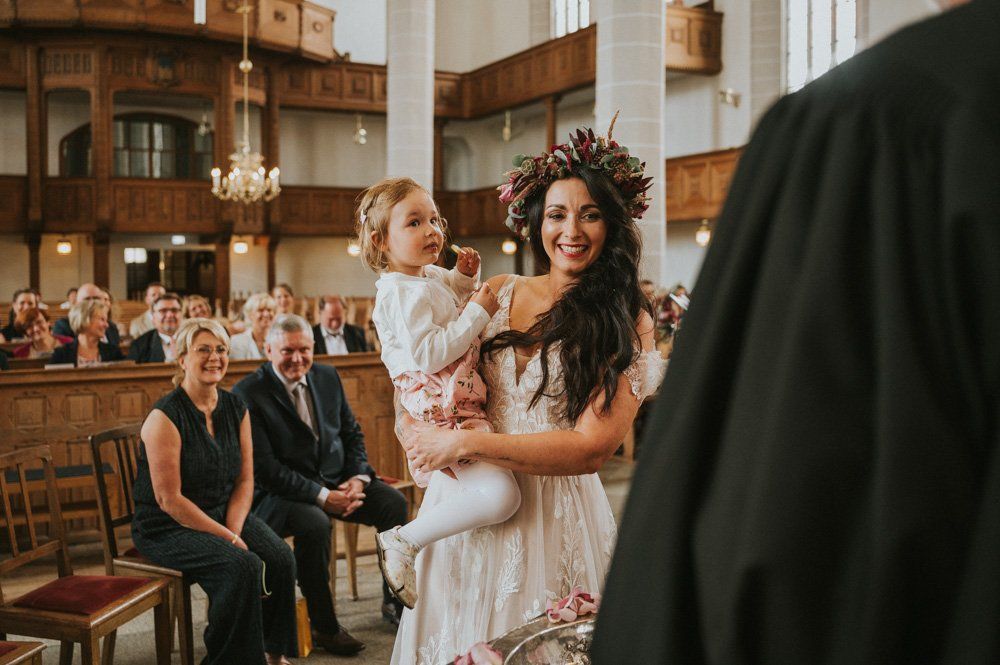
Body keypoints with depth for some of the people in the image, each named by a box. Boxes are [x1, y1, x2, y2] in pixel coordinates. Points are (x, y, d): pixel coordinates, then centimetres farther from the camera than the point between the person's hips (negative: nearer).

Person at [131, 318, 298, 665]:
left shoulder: (236, 409, 4)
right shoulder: (165, 416, -16)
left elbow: (245, 481, 4)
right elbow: (169, 500, -18)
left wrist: (234, 529, -13)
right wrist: (229, 538, -19)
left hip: (225, 514, 6)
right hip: (168, 528, -6)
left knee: (280, 558, -18)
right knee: (242, 566, -28)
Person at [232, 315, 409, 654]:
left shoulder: (328, 377, 6)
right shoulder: (247, 394, -13)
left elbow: (352, 433, 12)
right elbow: (264, 467, -18)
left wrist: (358, 477, -8)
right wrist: (321, 496, -23)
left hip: (337, 481, 6)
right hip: (278, 492, -6)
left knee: (394, 502, -14)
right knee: (315, 524, -35)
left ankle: (396, 601, 5)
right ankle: (324, 626, -15)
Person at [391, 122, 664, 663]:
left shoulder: (626, 322, -8)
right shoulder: (498, 293, 3)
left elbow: (591, 447, -17)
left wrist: (465, 442, -19)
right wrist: (415, 426, -9)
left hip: (553, 515, -3)